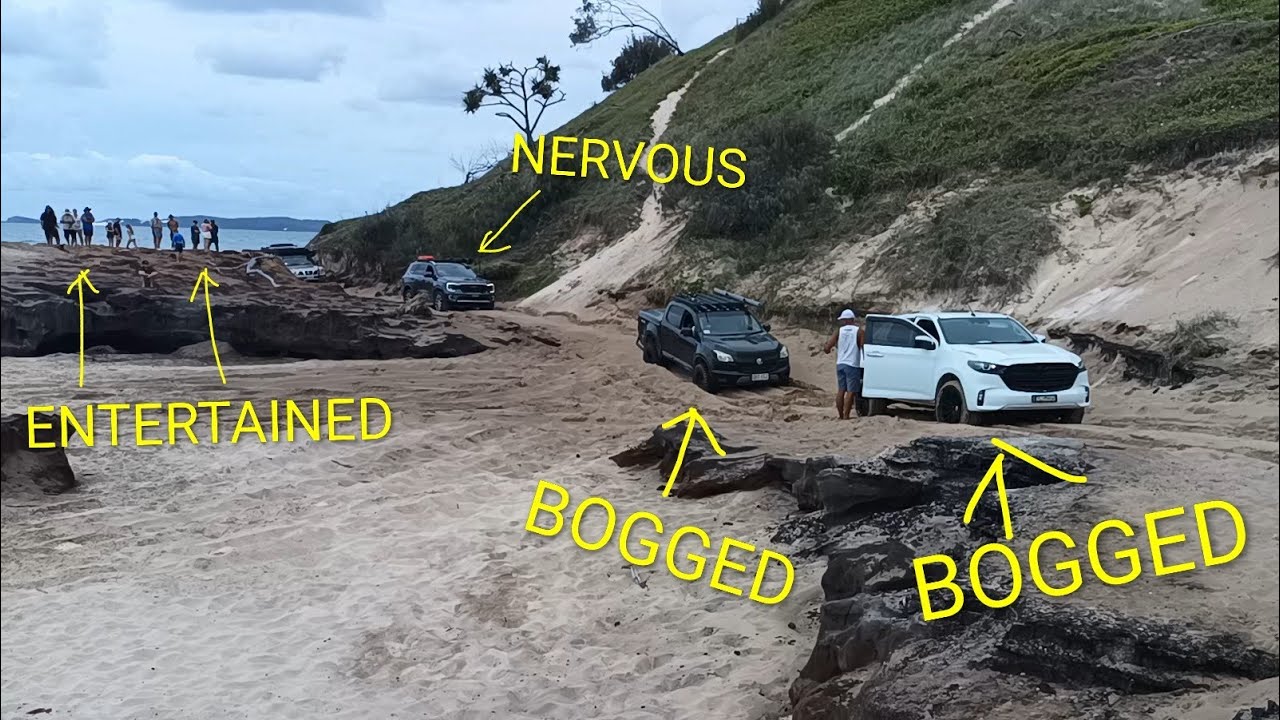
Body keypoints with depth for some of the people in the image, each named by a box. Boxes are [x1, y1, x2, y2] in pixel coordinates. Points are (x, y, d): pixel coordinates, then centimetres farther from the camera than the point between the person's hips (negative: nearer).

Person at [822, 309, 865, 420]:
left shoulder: (839, 331, 3)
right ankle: (846, 416, -8)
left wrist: (826, 349, 18)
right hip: (853, 365, -4)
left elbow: (827, 347, -4)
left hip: (840, 364, 4)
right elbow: (863, 347, -12)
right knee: (851, 391, -3)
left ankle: (840, 415, 16)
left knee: (840, 390, 12)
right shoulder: (858, 331, -4)